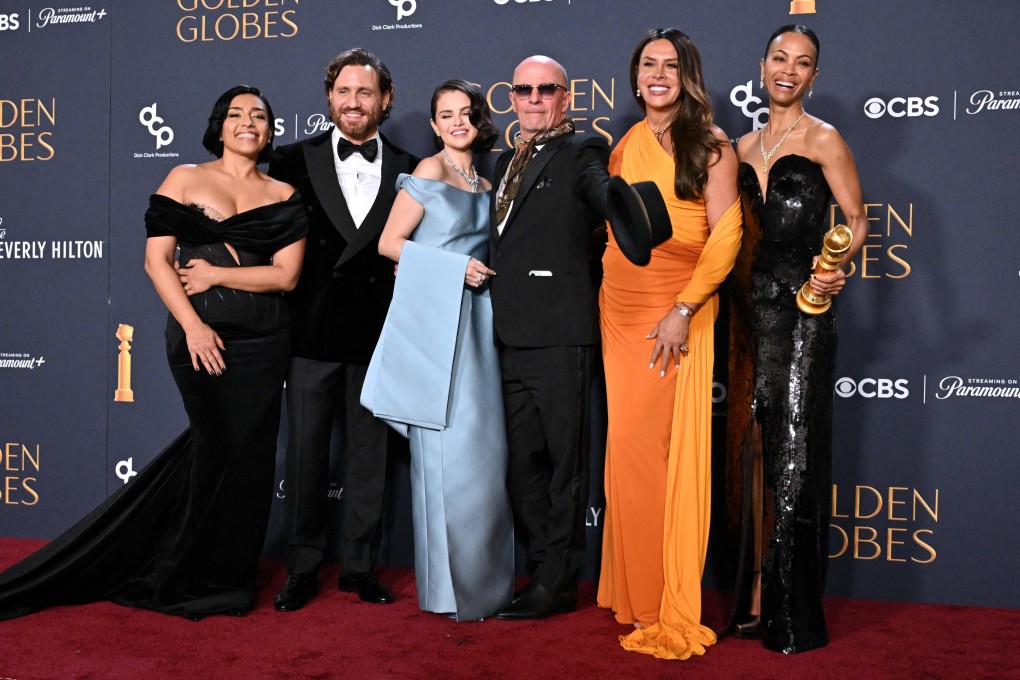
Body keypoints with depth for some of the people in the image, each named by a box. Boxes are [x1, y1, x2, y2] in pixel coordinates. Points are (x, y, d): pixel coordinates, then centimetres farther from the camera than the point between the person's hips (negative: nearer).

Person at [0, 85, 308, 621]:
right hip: (199, 334, -2)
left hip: (263, 338, 2)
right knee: (219, 447, 1)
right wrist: (192, 324, -12)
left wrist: (218, 274, -10)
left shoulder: (283, 196, 9)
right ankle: (203, 577, 22)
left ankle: (229, 573, 25)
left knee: (249, 454, 5)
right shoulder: (185, 179, 4)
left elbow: (287, 275, 0)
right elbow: (156, 260, -2)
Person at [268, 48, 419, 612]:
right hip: (311, 333, -1)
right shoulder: (295, 160, 5)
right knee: (305, 455, 6)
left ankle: (360, 566, 22)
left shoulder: (408, 170, 7)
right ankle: (302, 570, 19)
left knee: (369, 456, 9)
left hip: (378, 335, 1)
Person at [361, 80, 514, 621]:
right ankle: (448, 587, 5)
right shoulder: (429, 171, -2)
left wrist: (488, 271, 5)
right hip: (435, 318, -6)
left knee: (484, 448, 5)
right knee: (448, 449, -6)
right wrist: (456, 268, -12)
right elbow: (390, 242, -7)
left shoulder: (485, 185, 18)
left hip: (476, 319, 7)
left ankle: (485, 580, 15)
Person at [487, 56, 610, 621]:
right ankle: (547, 569, 25)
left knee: (563, 459, 3)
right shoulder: (507, 162, 21)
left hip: (558, 335, -7)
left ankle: (557, 581, 14)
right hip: (511, 336, 7)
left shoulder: (583, 152, -1)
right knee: (523, 459, 12)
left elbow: (612, 201, -20)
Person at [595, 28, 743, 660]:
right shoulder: (625, 145, 14)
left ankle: (670, 605, 7)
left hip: (677, 313, -5)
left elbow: (726, 236, -8)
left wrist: (683, 311, -15)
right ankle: (636, 591, 20)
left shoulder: (711, 147, -1)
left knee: (665, 446, -6)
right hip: (620, 309, 5)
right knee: (629, 446, 6)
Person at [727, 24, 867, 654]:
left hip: (802, 310, -5)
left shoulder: (823, 140, 1)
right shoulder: (745, 147, 16)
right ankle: (754, 597, 16)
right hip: (751, 308, 6)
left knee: (793, 454, -5)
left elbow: (856, 218, -3)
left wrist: (841, 267, -22)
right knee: (752, 448, 7)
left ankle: (795, 617, 4)